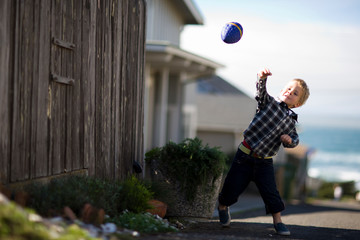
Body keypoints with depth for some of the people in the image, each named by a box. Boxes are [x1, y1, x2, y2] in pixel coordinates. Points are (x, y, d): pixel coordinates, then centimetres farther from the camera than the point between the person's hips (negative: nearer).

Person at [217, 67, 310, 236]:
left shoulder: (290, 121, 6)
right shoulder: (269, 102, -3)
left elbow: (295, 139, 11)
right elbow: (261, 92, -22)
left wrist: (289, 140, -15)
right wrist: (262, 78, -44)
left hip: (264, 162, 2)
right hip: (245, 155, -2)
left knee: (270, 192, -5)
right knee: (232, 187, 6)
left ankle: (277, 220, 11)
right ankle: (223, 206, 35)